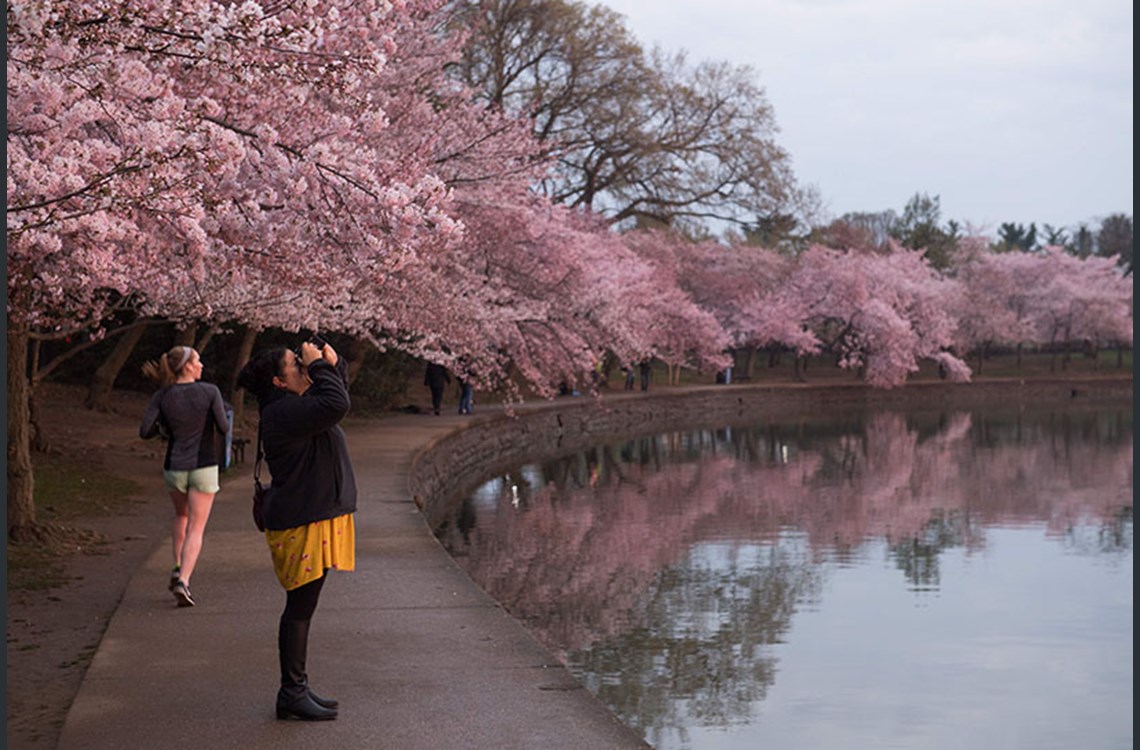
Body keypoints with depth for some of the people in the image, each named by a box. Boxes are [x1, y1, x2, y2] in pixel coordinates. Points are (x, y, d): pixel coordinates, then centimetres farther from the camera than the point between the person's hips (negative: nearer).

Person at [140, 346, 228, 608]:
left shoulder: (162, 396, -3)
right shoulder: (210, 391, -10)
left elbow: (145, 431, -7)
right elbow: (224, 427, -5)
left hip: (175, 467, 3)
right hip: (203, 467, -3)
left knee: (181, 515, 29)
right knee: (196, 528, 1)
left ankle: (178, 567, 17)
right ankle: (183, 580, -16)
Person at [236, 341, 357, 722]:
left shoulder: (294, 406, 14)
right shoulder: (282, 413, -19)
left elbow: (335, 400, 27)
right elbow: (336, 405, -30)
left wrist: (332, 365, 9)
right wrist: (319, 366, -17)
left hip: (315, 517, 11)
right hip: (301, 523, -11)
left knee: (302, 607, 15)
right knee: (300, 608, -4)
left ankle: (297, 688, 24)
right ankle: (292, 694, 4)